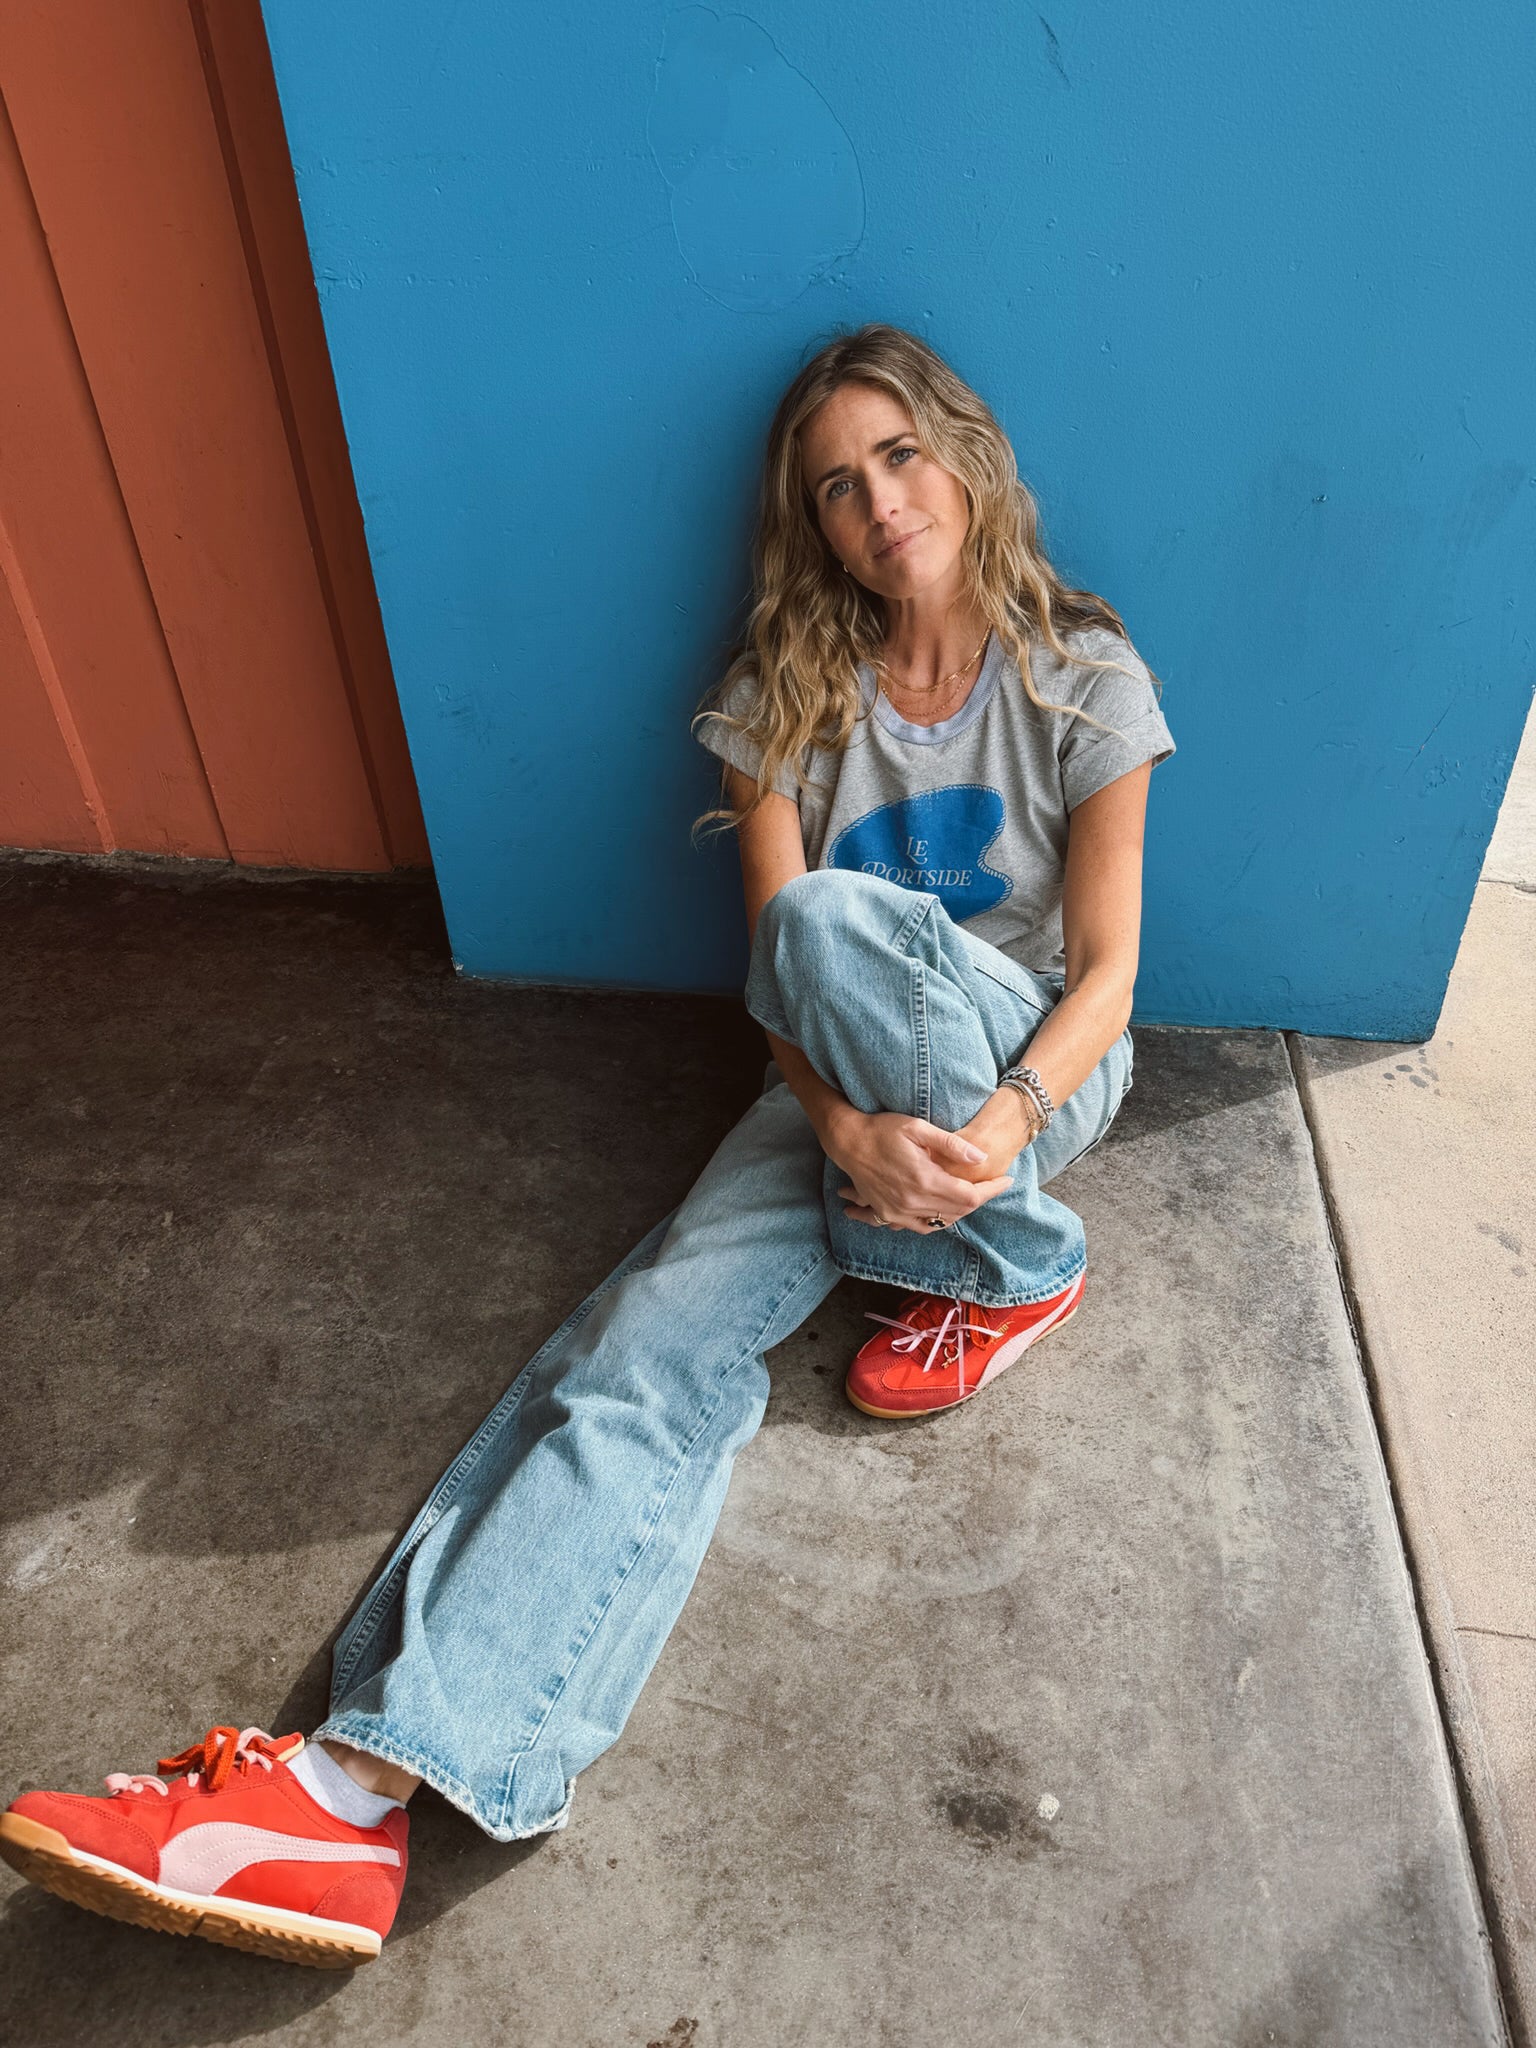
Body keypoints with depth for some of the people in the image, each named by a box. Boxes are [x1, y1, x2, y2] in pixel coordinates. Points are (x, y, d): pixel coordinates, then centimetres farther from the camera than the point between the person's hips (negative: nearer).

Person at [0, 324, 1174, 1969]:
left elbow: (1104, 972, -8)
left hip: (1037, 1068, -1)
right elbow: (776, 987, -9)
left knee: (827, 912, -34)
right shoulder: (790, 696, -2)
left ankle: (1012, 1272, -14)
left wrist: (1000, 1127, -28)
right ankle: (359, 1782, -33)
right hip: (843, 1090, 2)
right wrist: (853, 1131, -28)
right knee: (656, 1335, -26)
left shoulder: (1084, 680, -6)